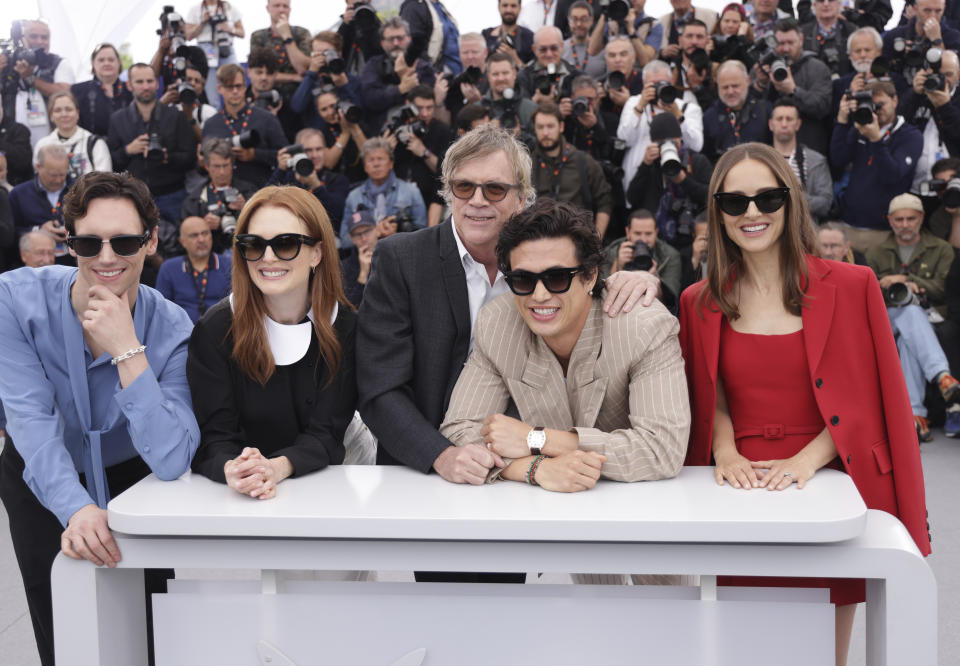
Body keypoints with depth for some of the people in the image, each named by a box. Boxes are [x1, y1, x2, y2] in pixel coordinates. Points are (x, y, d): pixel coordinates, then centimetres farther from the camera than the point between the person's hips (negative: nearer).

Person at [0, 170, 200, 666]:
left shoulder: (171, 328, -23)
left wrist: (127, 351, -40)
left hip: (129, 476, 0)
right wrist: (76, 507, -45)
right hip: (41, 479, 0)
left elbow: (172, 462, -32)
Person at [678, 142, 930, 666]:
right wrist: (726, 452, -8)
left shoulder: (851, 287, -1)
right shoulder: (701, 303, 6)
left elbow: (868, 400, 0)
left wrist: (807, 457, -13)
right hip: (743, 490, 1)